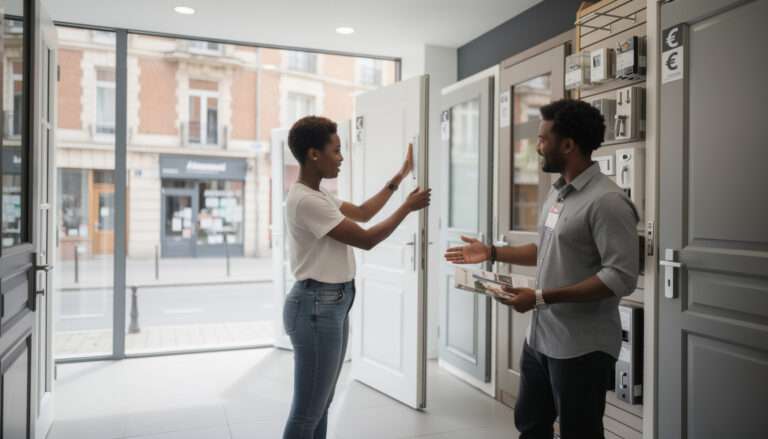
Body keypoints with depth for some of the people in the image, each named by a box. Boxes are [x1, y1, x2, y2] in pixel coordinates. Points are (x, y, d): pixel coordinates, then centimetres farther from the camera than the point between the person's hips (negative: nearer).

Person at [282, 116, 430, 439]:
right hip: (317, 306, -10)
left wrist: (400, 176, 24)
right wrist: (408, 206, -5)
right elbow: (367, 240, -16)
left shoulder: (318, 194, 12)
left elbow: (362, 212, 22)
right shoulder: (305, 200, -20)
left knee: (321, 406, 16)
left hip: (336, 304, 10)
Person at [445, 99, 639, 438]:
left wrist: (542, 298, -25)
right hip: (540, 338, 8)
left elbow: (621, 277, -24)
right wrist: (492, 253, 15)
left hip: (581, 347, -8)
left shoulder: (607, 201, -19)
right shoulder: (557, 193, 9)